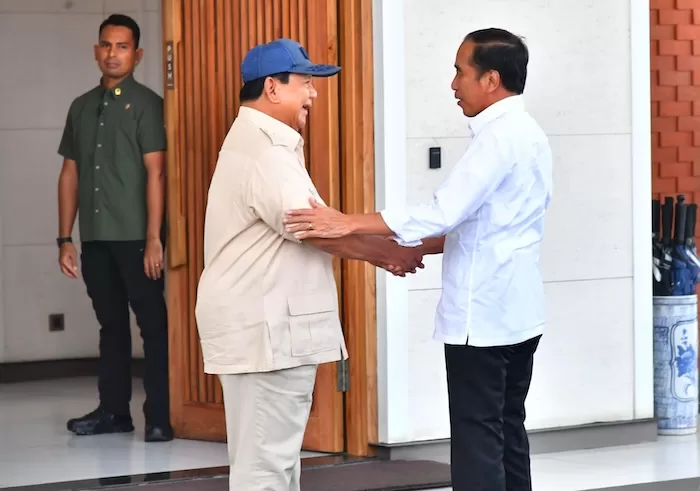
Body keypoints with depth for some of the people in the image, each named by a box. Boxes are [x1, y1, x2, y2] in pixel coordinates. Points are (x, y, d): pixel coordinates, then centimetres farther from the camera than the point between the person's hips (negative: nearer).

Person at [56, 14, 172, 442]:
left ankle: (162, 416, 0)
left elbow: (155, 173, -8)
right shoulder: (82, 107, 13)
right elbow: (70, 174, 15)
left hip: (135, 235, -5)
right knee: (111, 323, 12)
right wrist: (66, 238, 10)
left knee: (152, 323, -2)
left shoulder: (146, 103, -2)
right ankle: (114, 410, 18)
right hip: (95, 237, 5)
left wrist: (154, 239, -14)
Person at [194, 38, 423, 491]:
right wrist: (387, 251, -11)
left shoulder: (267, 145, 19)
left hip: (272, 325, 11)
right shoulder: (261, 150, -17)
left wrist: (377, 253, 11)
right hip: (265, 329, -11)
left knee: (276, 452, 15)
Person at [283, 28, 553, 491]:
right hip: (515, 312, 10)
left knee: (477, 439, -5)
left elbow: (443, 211, -25)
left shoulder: (499, 138, -17)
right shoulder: (527, 134, 13)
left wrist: (347, 224, -25)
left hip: (482, 315, -10)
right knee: (506, 431, 12)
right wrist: (417, 247, 10)